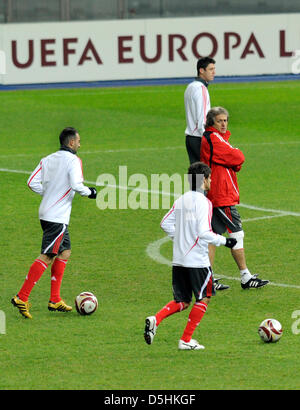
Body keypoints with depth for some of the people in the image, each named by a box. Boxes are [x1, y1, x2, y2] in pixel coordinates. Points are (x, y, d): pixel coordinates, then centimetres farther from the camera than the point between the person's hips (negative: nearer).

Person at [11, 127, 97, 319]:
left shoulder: (47, 160, 11)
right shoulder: (73, 160, -10)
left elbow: (32, 182, 6)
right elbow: (76, 185, -22)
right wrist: (90, 192, -3)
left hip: (46, 213, 9)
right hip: (58, 217, -9)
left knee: (65, 252, 18)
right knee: (47, 256, -9)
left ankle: (55, 300, 17)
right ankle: (22, 297, -15)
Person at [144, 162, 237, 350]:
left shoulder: (182, 200, 9)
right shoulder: (203, 202, -13)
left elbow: (166, 224, 14)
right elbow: (204, 232, -21)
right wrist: (224, 241, -9)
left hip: (178, 260, 7)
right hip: (197, 260, -7)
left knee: (183, 301, 15)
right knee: (204, 299, 10)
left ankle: (156, 320, -9)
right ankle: (186, 340, 8)